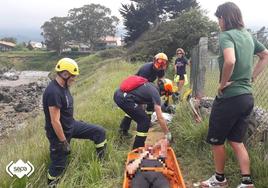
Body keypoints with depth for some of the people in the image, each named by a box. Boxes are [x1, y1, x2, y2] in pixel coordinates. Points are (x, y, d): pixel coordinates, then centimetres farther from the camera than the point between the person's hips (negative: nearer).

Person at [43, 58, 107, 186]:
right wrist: (64, 142, -21)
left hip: (71, 125, 9)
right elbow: (55, 121, -28)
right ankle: (51, 184, 36)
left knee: (99, 132, 5)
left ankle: (100, 161, 24)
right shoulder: (53, 92, -30)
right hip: (59, 132, -9)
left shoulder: (63, 86, 0)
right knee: (59, 164, 8)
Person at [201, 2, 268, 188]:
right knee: (237, 140, 17)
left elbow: (230, 61, -32)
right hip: (247, 97, 8)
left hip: (229, 98, -8)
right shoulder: (248, 36, 11)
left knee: (216, 140, 11)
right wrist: (251, 77, 18)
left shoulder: (226, 35, -13)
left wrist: (223, 83, -17)